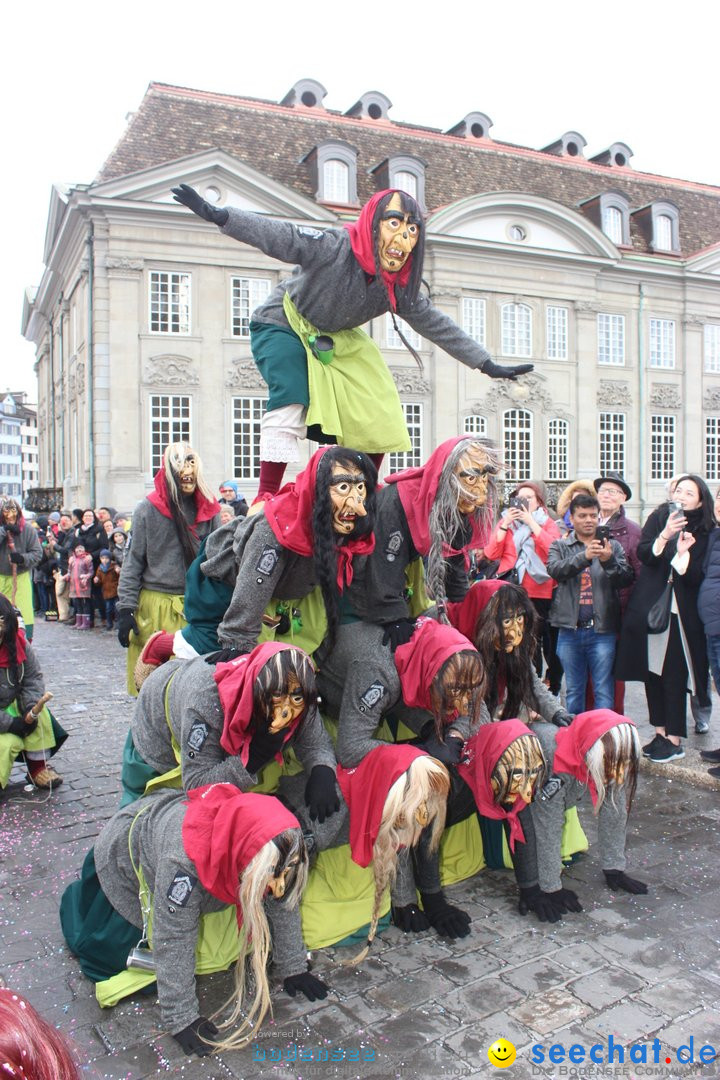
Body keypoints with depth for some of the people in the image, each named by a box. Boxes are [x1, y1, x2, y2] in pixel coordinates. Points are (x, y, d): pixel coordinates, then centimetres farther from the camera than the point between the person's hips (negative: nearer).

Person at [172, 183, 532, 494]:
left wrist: (488, 365, 0)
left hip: (336, 339, 6)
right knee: (291, 402, -27)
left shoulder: (399, 286, -13)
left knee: (377, 411, -2)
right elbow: (277, 235, -38)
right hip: (283, 326, -6)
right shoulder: (335, 246, -30)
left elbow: (438, 325, -3)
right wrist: (217, 215, -52)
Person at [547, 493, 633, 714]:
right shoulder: (559, 546, 9)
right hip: (570, 630, 1)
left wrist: (609, 561, -23)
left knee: (604, 690, 1)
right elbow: (555, 569, -11)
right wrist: (584, 556, -27)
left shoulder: (613, 547, 10)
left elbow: (627, 578, -3)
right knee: (573, 689, 11)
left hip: (603, 630, 0)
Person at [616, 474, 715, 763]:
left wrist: (683, 553, -20)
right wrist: (665, 535, -21)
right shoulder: (658, 518, 4)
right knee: (652, 671, 8)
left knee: (674, 675, -3)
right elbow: (643, 553, -8)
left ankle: (674, 739, 5)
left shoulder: (706, 531, 0)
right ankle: (661, 731, 19)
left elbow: (696, 576, -7)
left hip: (682, 612, -2)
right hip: (650, 607, 3)